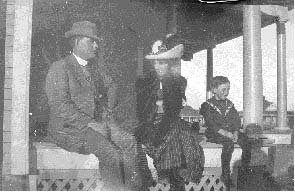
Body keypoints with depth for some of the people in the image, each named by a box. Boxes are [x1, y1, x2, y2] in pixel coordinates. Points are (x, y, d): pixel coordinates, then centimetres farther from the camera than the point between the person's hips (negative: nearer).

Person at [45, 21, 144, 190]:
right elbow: (60, 106, -16)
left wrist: (106, 118, 2)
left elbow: (103, 97, 23)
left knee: (129, 141, -16)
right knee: (109, 151, -28)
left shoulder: (94, 67, 18)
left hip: (95, 124, 7)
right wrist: (89, 123, -20)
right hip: (70, 128, -7)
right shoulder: (59, 68, -6)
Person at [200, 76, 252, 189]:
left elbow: (236, 120, 8)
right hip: (214, 134, -5)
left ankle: (246, 168, -6)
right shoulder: (207, 106, -1)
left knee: (245, 141, -21)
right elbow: (212, 124, -12)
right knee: (229, 144, -33)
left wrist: (235, 132, -12)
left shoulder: (229, 104, 16)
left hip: (231, 132, 5)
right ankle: (225, 174, -24)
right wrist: (226, 134, -22)